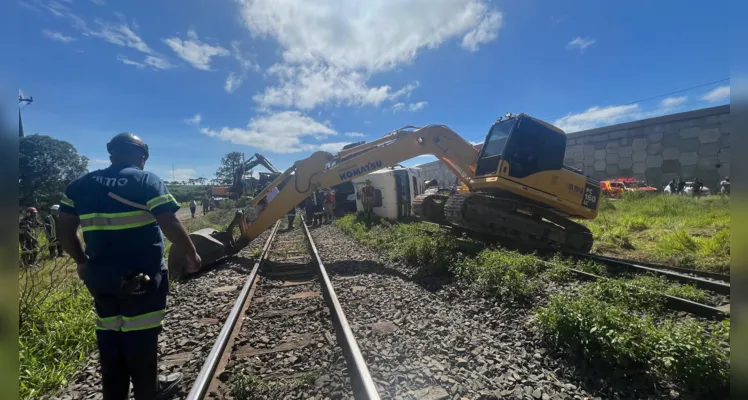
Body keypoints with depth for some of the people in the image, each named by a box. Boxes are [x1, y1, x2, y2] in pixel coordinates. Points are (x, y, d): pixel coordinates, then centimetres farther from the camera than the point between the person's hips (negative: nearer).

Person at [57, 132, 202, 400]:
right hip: (141, 274, -5)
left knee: (109, 333, 17)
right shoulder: (147, 180, -7)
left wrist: (82, 261, 23)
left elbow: (64, 231, 11)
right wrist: (191, 253, -4)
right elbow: (170, 224, -15)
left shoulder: (80, 185, 10)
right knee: (140, 333, 7)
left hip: (99, 273, 6)